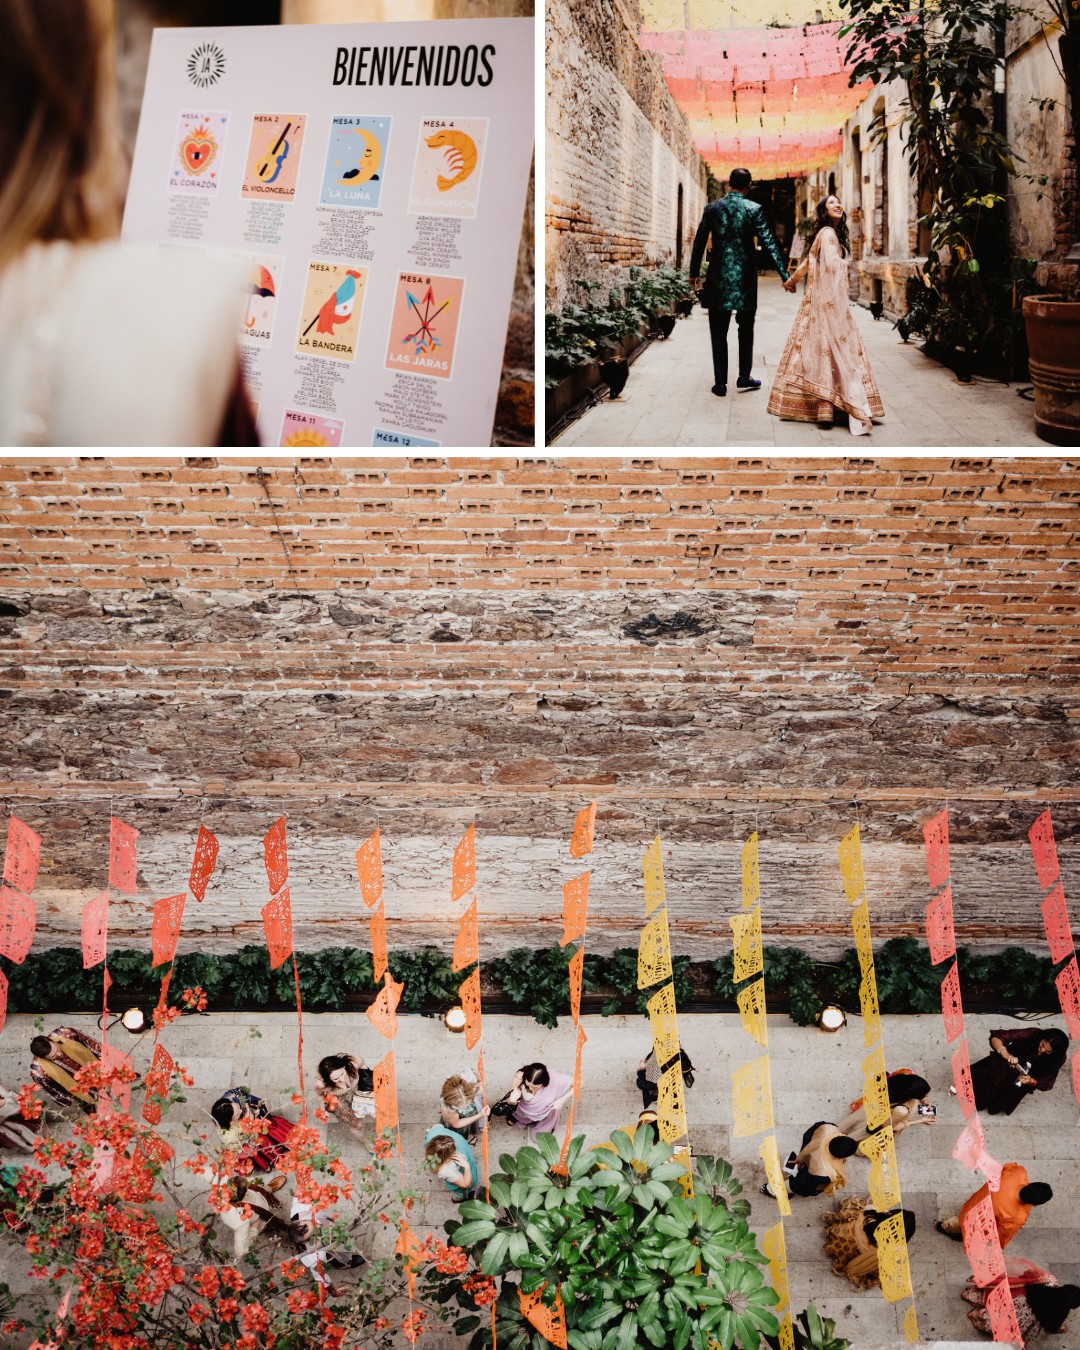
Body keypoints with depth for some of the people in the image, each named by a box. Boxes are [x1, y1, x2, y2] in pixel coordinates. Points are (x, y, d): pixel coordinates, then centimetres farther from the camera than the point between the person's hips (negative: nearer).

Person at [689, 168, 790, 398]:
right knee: (746, 328, 15)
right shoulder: (754, 209, -4)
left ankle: (720, 382, 2)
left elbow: (699, 242, 6)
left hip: (718, 277, 1)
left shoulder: (712, 208, 1)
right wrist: (784, 275, -5)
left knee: (718, 331, 4)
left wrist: (694, 273, 18)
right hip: (745, 277, -1)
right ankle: (744, 376, 15)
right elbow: (769, 244, -7)